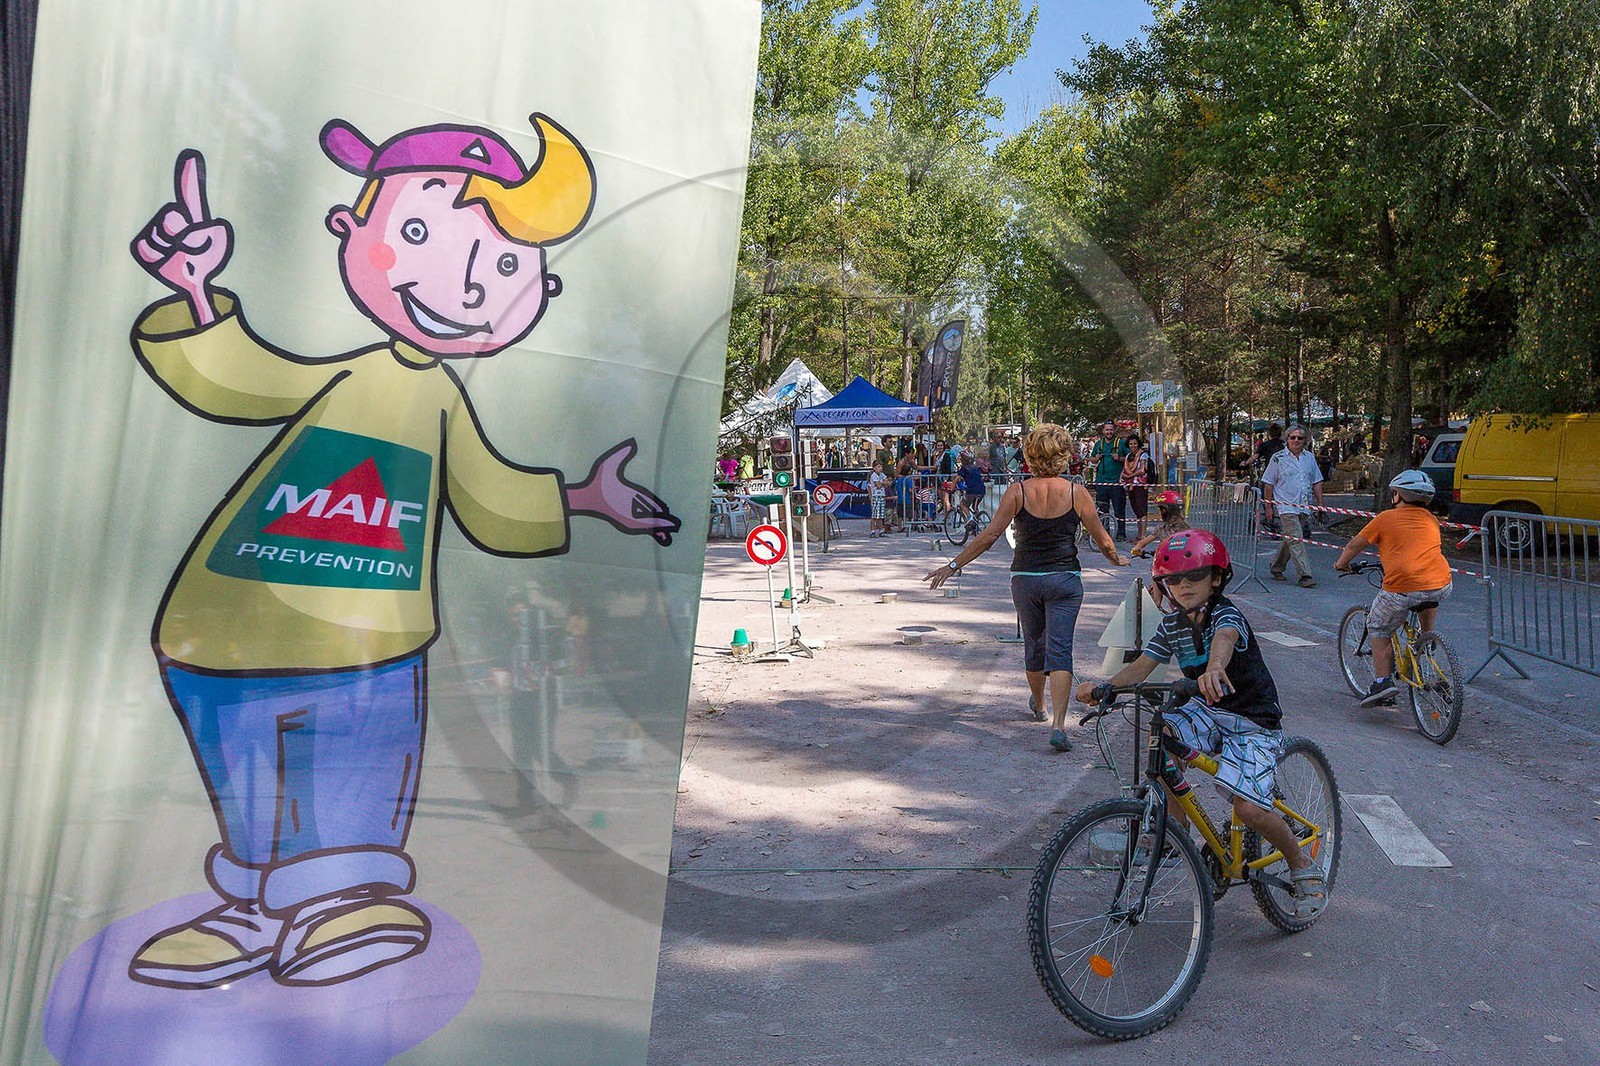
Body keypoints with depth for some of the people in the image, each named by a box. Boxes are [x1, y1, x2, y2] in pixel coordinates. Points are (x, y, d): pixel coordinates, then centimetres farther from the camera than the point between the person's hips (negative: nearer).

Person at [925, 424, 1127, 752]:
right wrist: (1117, 559, 23)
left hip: (1025, 580, 1)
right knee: (1059, 650, -3)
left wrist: (953, 566, -7)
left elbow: (989, 535, -13)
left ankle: (1038, 705, 42)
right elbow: (1104, 542, 1)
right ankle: (1058, 724, -16)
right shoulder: (1076, 493, -5)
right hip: (1065, 580, -1)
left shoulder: (1018, 491, -7)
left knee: (1034, 645, 20)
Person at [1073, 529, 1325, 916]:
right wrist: (1103, 686, -27)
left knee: (1248, 807, -21)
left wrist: (1214, 667, -69)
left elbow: (1225, 638, -45)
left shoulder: (1226, 615, -20)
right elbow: (1142, 665, -7)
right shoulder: (1173, 624, 0)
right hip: (1208, 711, 6)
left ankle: (1303, 866, 9)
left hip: (1254, 721, -6)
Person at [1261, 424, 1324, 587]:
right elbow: (1268, 484, 0)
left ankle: (1277, 567, 28)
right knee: (1296, 540, -12)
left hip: (1305, 507, 5)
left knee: (1289, 539, 12)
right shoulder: (1278, 458, -2)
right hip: (1286, 507, -5)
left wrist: (1320, 503, 11)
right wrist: (1269, 507, -3)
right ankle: (1304, 575, -14)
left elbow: (1316, 482, 17)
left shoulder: (1310, 457, 11)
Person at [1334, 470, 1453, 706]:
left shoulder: (1386, 518, 7)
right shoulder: (1431, 519, 19)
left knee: (1379, 630, 15)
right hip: (1442, 586, 4)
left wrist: (1341, 564, 34)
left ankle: (1382, 682, 6)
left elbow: (1355, 545, 15)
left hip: (1402, 587, -4)